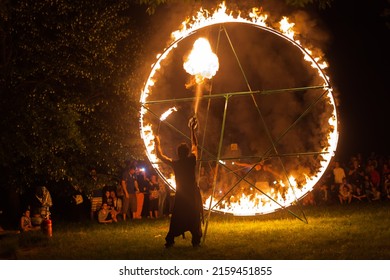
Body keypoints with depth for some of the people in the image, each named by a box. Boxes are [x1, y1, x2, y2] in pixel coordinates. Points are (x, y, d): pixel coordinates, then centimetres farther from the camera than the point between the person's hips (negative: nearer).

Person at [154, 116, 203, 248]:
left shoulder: (175, 164, -6)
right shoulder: (192, 160, -6)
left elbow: (160, 155, 5)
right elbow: (195, 144, 8)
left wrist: (157, 144, 18)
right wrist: (192, 130, 16)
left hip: (181, 194, 1)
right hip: (193, 194, 0)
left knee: (176, 218, 7)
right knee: (194, 217, 4)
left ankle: (169, 240, 3)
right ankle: (196, 241, -1)